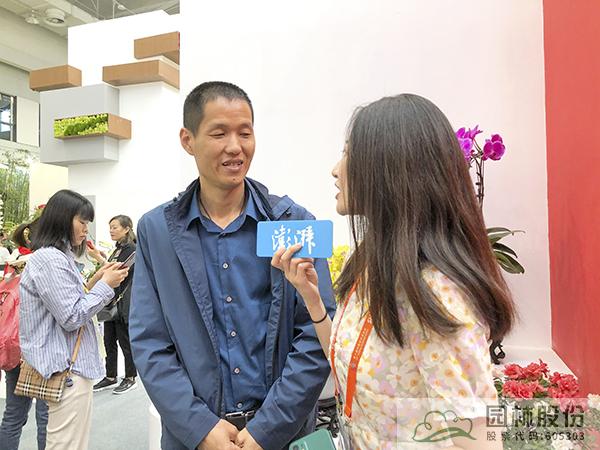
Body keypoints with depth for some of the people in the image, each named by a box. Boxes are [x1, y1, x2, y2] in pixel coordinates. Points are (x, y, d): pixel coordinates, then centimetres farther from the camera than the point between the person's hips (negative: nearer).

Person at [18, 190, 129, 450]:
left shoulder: (59, 256, 14)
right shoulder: (49, 259, -17)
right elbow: (72, 317, -20)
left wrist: (94, 282, 6)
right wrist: (105, 285, -12)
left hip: (71, 363, 10)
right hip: (67, 369, -10)